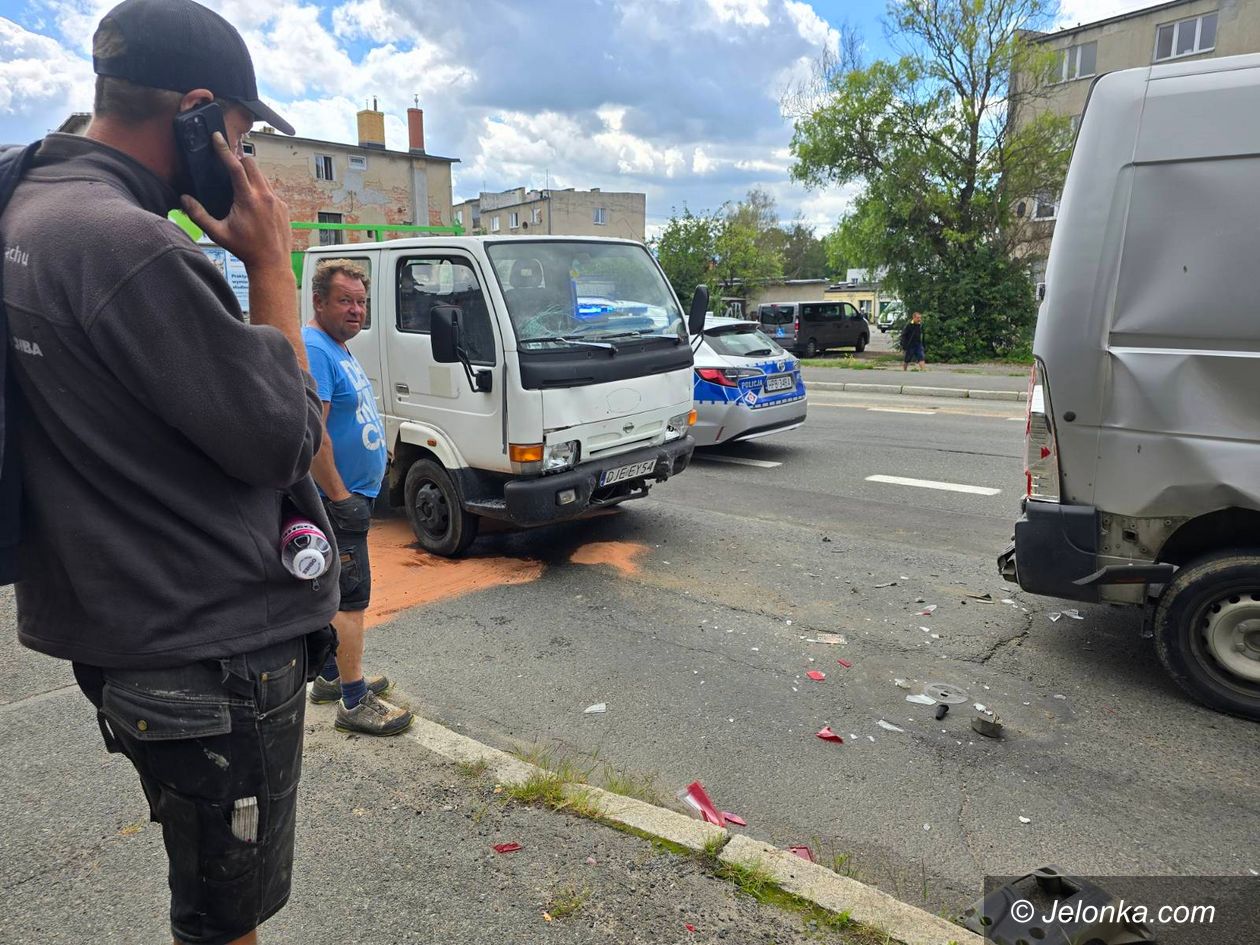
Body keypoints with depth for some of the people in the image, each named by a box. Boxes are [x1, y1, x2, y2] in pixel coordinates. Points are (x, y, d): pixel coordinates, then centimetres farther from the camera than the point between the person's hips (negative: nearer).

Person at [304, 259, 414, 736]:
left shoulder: (339, 348, 15)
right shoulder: (312, 350, -18)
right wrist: (340, 496, -22)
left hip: (351, 496, 10)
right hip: (340, 499, -10)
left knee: (337, 593, 18)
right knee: (352, 599, -4)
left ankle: (330, 678, 32)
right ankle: (354, 703, 5)